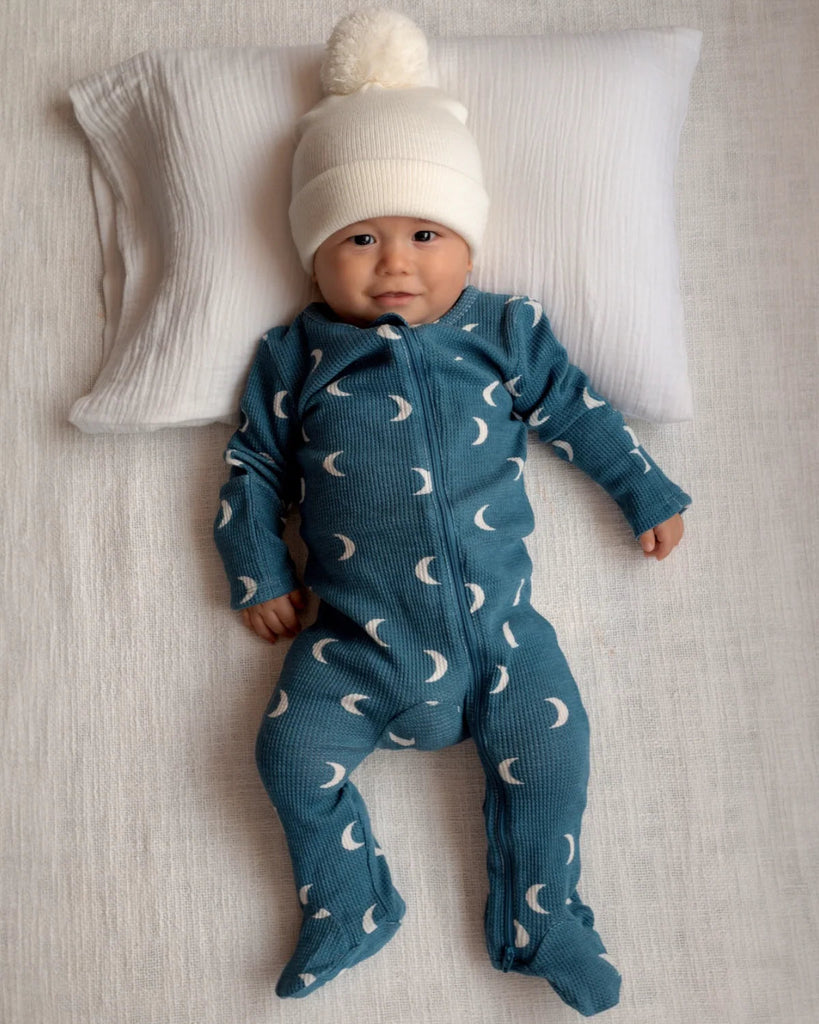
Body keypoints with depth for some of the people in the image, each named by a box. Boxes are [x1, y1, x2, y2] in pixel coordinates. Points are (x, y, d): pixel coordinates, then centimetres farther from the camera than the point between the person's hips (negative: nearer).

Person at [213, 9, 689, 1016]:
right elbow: (253, 463, 9)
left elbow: (578, 412, 13)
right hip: (357, 633, 0)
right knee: (291, 750, -9)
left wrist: (647, 493, 16)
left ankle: (541, 924, 19)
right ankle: (346, 912, 17)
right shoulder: (295, 357, 3)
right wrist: (257, 574, 5)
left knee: (550, 745, -6)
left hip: (496, 617, 1)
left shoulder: (507, 331, 5)